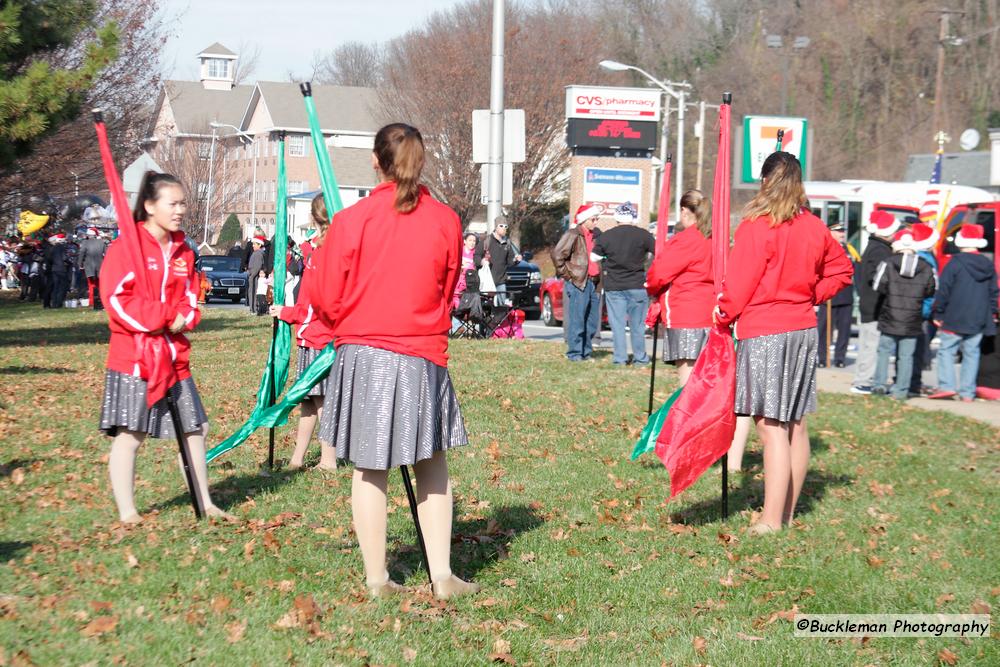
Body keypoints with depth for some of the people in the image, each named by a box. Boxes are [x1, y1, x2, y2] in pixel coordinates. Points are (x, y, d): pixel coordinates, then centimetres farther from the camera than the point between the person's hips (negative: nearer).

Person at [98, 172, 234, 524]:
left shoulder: (183, 251, 12)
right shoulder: (126, 247, -8)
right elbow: (117, 297, -14)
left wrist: (184, 319, -5)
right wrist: (161, 320, -17)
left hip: (175, 357, 7)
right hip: (134, 356, -7)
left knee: (195, 428, 10)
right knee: (130, 434, -2)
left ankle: (205, 504, 22)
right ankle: (127, 513, 6)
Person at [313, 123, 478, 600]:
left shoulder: (352, 221, -9)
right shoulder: (445, 221, -2)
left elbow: (328, 301, -2)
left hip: (363, 358, -1)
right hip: (424, 359, 1)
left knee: (370, 470, 7)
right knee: (432, 467, 13)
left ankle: (377, 579, 12)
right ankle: (442, 574, 12)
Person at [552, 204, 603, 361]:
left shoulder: (593, 236, 18)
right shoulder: (573, 235, -8)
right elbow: (557, 254, -16)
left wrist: (598, 275, 17)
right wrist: (566, 274, -12)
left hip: (592, 283, 8)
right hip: (577, 283, -8)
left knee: (592, 321, 10)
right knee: (577, 321, -7)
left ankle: (586, 351, 20)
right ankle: (574, 353, -3)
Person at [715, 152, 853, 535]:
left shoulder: (756, 227, -13)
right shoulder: (814, 228, 7)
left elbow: (740, 284, -11)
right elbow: (842, 270, 19)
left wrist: (724, 316, 3)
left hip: (764, 333, -7)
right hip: (803, 330, 7)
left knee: (771, 427, -8)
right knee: (796, 425, 12)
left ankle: (771, 521, -8)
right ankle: (787, 513, 21)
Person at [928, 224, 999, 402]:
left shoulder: (955, 263, -10)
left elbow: (943, 291, -10)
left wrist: (937, 313, -3)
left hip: (955, 319, -5)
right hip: (979, 320, 5)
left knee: (946, 350, 1)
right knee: (971, 354, 8)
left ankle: (946, 386, -10)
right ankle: (967, 392, 7)